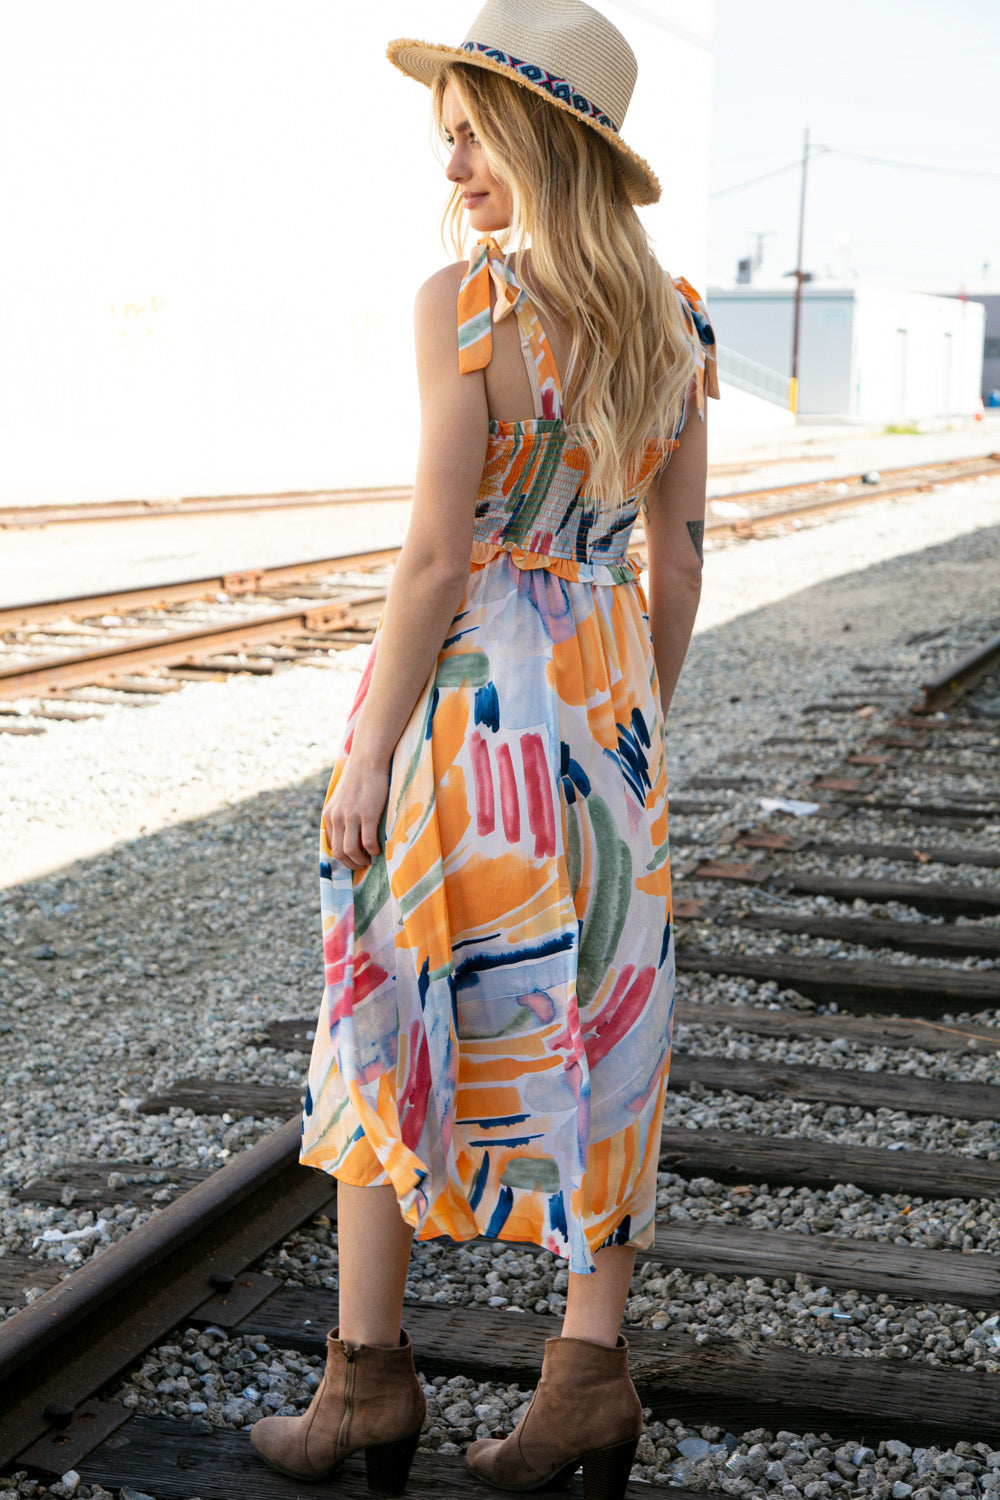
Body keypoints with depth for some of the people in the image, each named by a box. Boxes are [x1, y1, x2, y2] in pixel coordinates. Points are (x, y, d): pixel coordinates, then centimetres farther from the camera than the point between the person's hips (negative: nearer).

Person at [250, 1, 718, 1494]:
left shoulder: (465, 304, -16)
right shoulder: (674, 319, 4)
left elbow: (436, 553, -18)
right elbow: (681, 552, 8)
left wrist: (369, 751, -12)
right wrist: (639, 725, 17)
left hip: (467, 689, -6)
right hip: (603, 686, 6)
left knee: (394, 1018, 8)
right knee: (591, 1026, 11)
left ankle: (369, 1376, 16)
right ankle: (592, 1373, 14)